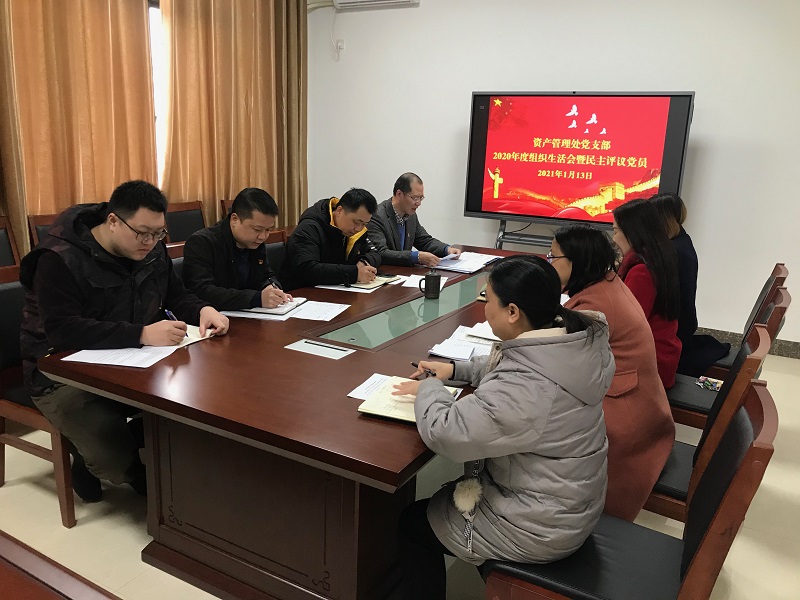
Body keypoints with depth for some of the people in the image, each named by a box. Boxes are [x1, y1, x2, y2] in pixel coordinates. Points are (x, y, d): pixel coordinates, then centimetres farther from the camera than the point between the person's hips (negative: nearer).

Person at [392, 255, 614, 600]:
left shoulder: (523, 388, -37)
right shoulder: (573, 341, -8)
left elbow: (444, 433, -31)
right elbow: (508, 365, 12)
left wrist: (429, 388, -12)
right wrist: (456, 370, 4)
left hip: (538, 529, -8)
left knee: (412, 522, 12)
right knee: (445, 495, 29)